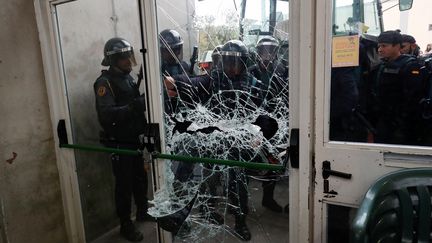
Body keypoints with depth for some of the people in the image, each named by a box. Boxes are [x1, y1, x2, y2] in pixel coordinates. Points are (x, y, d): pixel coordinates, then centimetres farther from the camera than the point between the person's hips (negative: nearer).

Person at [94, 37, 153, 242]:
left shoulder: (128, 77, 10)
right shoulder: (105, 82, -15)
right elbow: (105, 115, -28)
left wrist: (146, 100, -6)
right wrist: (134, 106, -37)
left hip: (134, 139, 7)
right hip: (119, 143, -7)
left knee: (140, 177, 17)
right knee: (124, 184, 3)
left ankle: (142, 211, 37)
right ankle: (126, 224, 19)